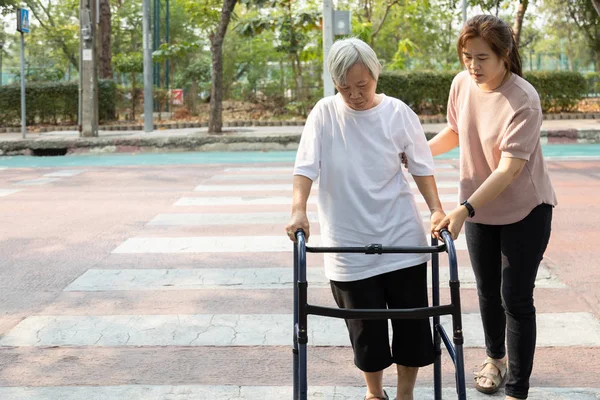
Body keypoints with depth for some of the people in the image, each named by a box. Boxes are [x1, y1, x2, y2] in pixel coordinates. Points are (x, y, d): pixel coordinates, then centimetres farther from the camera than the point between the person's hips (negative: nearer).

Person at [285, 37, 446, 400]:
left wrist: (436, 209, -9)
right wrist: (299, 210, -24)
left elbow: (421, 166, 3)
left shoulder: (398, 113, -4)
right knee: (365, 327, 8)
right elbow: (306, 166, -9)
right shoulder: (325, 114, -5)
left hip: (401, 238, 1)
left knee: (412, 320, 6)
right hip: (349, 244, 0)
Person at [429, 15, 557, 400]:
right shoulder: (462, 84, -10)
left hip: (525, 210, -5)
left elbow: (509, 169, -32)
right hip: (480, 208, 6)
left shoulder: (524, 100, -28)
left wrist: (464, 209, -39)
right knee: (488, 291, 18)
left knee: (516, 299, -3)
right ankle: (495, 358, 42)